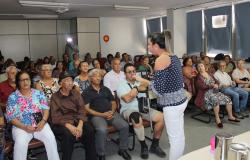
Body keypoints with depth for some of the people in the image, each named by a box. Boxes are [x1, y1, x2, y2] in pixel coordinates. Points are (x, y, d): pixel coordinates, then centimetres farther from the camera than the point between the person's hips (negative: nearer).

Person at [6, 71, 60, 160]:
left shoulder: (38, 93, 8)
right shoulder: (13, 97, 1)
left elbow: (46, 108, 4)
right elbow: (10, 117, -3)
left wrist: (43, 121, -15)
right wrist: (25, 127, -17)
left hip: (40, 124, 1)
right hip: (21, 127, -1)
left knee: (51, 138, -23)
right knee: (20, 143, -31)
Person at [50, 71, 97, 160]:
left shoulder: (76, 93, 11)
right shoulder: (55, 97, 1)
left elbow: (82, 111, 0)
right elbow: (56, 117, -9)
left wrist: (80, 125, -18)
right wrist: (69, 126, -25)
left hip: (77, 120, 3)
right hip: (62, 123, -3)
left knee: (90, 130, -25)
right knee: (68, 134, -34)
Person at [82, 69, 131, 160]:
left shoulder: (106, 89, 19)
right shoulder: (86, 92, 4)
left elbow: (113, 102, 20)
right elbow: (86, 109, -4)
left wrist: (112, 111, -3)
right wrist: (102, 114, -13)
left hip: (110, 113, 4)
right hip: (96, 115, -4)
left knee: (125, 126, -18)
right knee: (102, 130, -34)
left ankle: (122, 149, 4)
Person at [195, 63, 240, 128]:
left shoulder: (209, 75, 18)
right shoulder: (198, 77, -2)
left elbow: (216, 82, 13)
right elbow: (203, 86, -15)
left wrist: (216, 85, -10)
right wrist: (212, 85, -14)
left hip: (214, 91, 7)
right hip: (206, 93, -7)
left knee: (227, 99, -9)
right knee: (216, 100, -36)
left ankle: (230, 116, 0)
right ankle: (217, 119, -29)